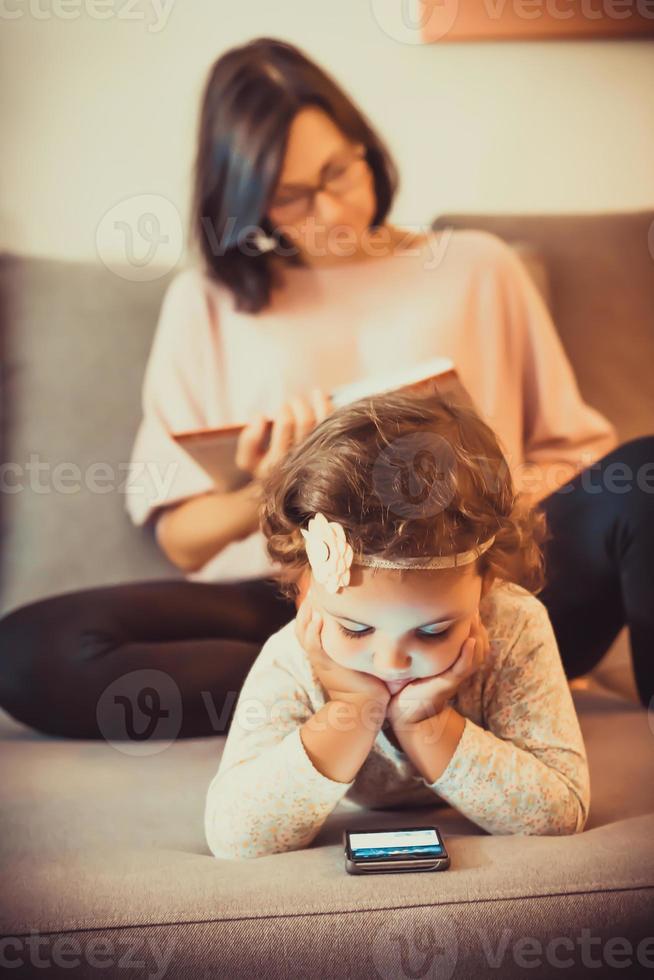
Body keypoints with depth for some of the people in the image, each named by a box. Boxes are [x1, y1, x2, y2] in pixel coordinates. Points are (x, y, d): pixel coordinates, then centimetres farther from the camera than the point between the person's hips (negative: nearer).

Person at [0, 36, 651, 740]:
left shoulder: (476, 266, 15)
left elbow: (573, 450, 15)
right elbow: (179, 539, 11)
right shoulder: (205, 300, 13)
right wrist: (265, 495, -11)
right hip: (290, 598, 2)